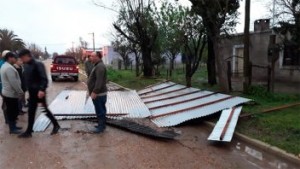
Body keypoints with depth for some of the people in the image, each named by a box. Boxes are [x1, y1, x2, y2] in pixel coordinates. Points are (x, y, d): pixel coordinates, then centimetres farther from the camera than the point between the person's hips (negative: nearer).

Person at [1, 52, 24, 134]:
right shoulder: (9, 68, -21)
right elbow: (14, 82, -25)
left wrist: (19, 91, 19)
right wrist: (21, 92, -17)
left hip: (8, 92, 10)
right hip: (11, 94, -10)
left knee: (12, 111, 18)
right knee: (12, 112, -1)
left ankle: (13, 126, 28)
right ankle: (12, 129, 9)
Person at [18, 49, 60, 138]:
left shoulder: (38, 65, -16)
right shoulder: (26, 66, 11)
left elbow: (44, 79, -23)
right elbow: (27, 79, 17)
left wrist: (42, 90, -34)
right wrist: (28, 90, 14)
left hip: (39, 92, -9)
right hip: (32, 93, 9)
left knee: (45, 110, 1)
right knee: (31, 112, 13)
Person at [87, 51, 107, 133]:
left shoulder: (100, 66, -19)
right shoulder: (98, 65, 16)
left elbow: (99, 81, -27)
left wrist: (94, 92, -27)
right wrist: (92, 91, 23)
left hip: (99, 94, -11)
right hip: (98, 93, 11)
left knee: (100, 111, -2)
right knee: (101, 110, 17)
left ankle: (101, 127, 6)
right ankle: (101, 124, 26)